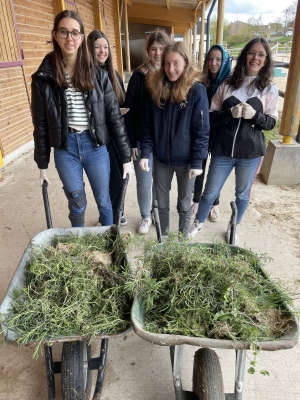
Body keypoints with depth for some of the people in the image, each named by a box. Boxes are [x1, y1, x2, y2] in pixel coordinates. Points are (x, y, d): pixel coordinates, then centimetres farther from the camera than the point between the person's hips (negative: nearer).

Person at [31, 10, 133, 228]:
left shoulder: (98, 75, -3)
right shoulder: (44, 77, -3)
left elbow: (114, 116, -2)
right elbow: (40, 124, 2)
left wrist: (126, 157, -3)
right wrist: (42, 164, 4)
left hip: (95, 146, 0)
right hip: (65, 149, 0)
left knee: (103, 200, 15)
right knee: (77, 204, 13)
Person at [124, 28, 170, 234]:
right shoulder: (139, 76, -3)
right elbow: (130, 111, -4)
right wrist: (132, 141, -8)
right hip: (143, 139, -1)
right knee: (144, 182, 7)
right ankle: (146, 217, 29)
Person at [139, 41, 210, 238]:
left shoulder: (197, 90, -10)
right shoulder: (155, 87, 0)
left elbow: (201, 130, -10)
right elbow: (147, 125, 1)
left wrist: (197, 161, -14)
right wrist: (145, 152, -9)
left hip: (186, 160, -3)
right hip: (161, 158, 3)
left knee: (184, 204, 14)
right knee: (162, 203, 16)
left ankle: (184, 238, 36)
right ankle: (163, 237, 38)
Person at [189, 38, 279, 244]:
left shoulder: (269, 89, 1)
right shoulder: (227, 84, 0)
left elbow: (271, 122, 1)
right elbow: (211, 117, -1)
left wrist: (254, 115, -19)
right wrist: (230, 113, -20)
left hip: (251, 152, 1)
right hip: (223, 150, 0)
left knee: (242, 194, 15)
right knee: (210, 191, 10)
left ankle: (233, 229, 38)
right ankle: (198, 223, 35)